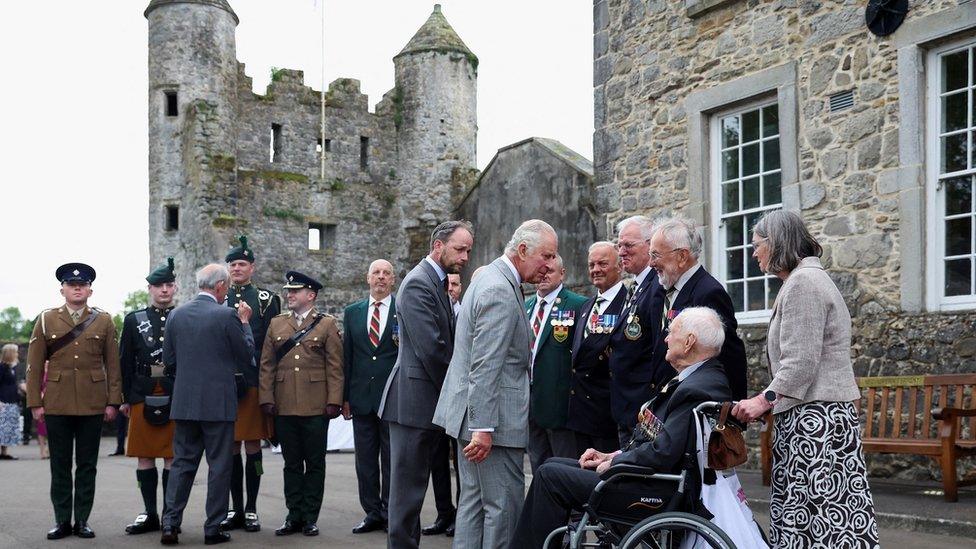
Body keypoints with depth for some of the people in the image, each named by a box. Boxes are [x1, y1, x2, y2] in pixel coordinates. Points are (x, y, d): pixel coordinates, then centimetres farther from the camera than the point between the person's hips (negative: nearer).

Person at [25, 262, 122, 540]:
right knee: (60, 465, 6)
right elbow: (34, 366, 5)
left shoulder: (104, 321, 6)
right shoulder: (46, 320, 7)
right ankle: (62, 521, 14)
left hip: (93, 405, 0)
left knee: (87, 465, 5)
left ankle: (82, 520, 13)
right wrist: (35, 403, -1)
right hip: (57, 405, 0)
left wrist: (113, 401, -1)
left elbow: (113, 364, 5)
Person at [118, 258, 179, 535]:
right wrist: (126, 398, 5)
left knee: (172, 458, 1)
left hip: (177, 396, -2)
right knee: (144, 457, 6)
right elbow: (125, 362, 10)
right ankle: (150, 514, 17)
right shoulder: (134, 320, 10)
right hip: (143, 396, 2)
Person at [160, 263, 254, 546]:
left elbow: (168, 360, 10)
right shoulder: (227, 316, -11)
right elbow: (246, 357, -2)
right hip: (218, 403, -4)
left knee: (182, 463, 11)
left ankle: (170, 525, 8)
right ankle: (213, 528, 8)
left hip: (184, 402, 5)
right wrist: (245, 322, 8)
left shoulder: (176, 314, 4)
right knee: (219, 466, 5)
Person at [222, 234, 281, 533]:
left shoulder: (267, 300, 5)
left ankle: (251, 509, 8)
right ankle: (236, 509, 14)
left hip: (255, 382, -2)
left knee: (253, 446, 0)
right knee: (231, 447, 6)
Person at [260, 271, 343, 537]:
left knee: (315, 463, 4)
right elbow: (267, 364, 9)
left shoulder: (327, 325, 3)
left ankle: (311, 517, 12)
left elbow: (335, 366, -1)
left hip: (316, 407, -3)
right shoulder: (276, 324, 11)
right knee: (292, 463, 9)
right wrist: (266, 398, 0)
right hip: (284, 407, 3)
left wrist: (334, 401, -8)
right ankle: (294, 516, 16)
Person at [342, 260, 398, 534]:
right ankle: (372, 512, 19)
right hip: (362, 397, 3)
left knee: (392, 458, 3)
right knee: (365, 459, 9)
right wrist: (345, 397, 6)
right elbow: (346, 356, 9)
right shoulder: (352, 312, 10)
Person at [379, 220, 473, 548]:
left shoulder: (437, 282, 17)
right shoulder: (419, 283, -14)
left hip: (428, 401, 10)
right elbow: (431, 348, -20)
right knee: (408, 486, -3)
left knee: (413, 484, 13)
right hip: (416, 400, -9)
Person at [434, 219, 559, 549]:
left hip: (474, 416, 11)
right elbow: (485, 366, -24)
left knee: (474, 503, 15)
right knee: (504, 506, -3)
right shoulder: (500, 290, -18)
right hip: (491, 420, -11)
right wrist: (483, 428, -25)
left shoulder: (495, 280, 14)